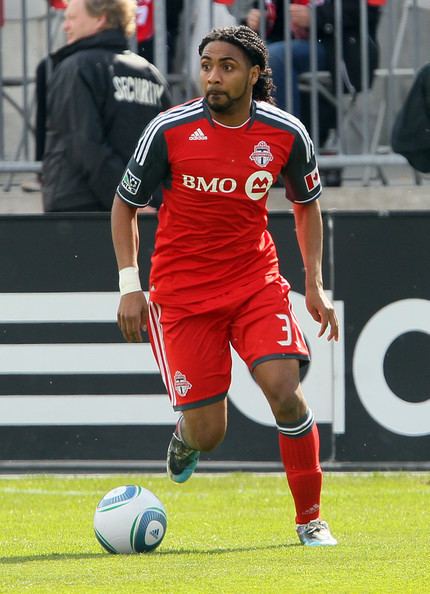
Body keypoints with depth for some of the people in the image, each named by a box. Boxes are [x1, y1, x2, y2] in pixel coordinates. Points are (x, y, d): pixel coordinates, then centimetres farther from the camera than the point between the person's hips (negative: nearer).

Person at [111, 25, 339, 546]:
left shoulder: (285, 134, -5)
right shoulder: (169, 130, -11)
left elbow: (306, 205, 12)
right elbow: (125, 204, 2)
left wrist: (315, 286, 5)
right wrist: (129, 285, -6)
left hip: (257, 279, 1)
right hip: (182, 288, -1)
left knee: (284, 389, -20)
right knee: (207, 434, -6)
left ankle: (310, 518, -2)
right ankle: (186, 435, 34)